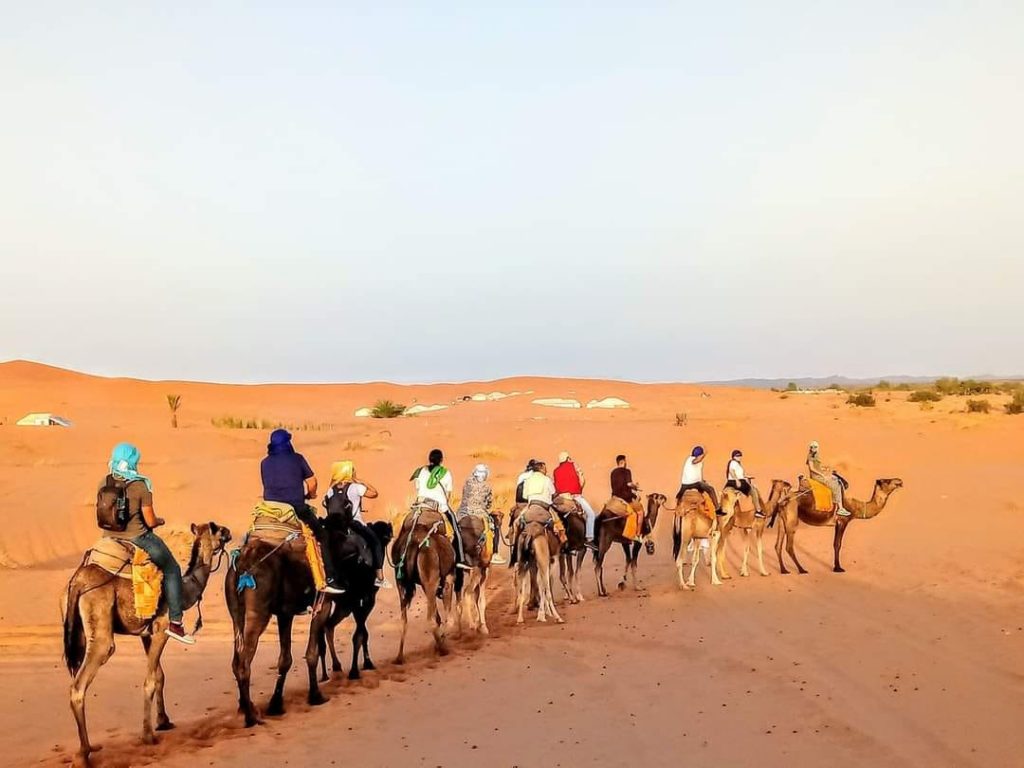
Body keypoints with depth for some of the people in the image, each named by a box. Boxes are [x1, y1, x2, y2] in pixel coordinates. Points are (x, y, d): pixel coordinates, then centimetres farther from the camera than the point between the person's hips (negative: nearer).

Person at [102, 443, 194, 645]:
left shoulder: (105, 484, -2)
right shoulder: (141, 486, -16)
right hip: (137, 539, -6)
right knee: (171, 569, 13)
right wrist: (160, 520, 9)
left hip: (110, 539, 6)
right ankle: (175, 622, 10)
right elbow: (151, 522, -12)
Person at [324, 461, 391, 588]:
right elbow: (374, 493, -7)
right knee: (376, 543, 8)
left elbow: (326, 505, 4)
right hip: (355, 523, -5)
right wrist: (363, 482, 3)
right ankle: (380, 578, 1)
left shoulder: (331, 490, 4)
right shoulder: (355, 487, -11)